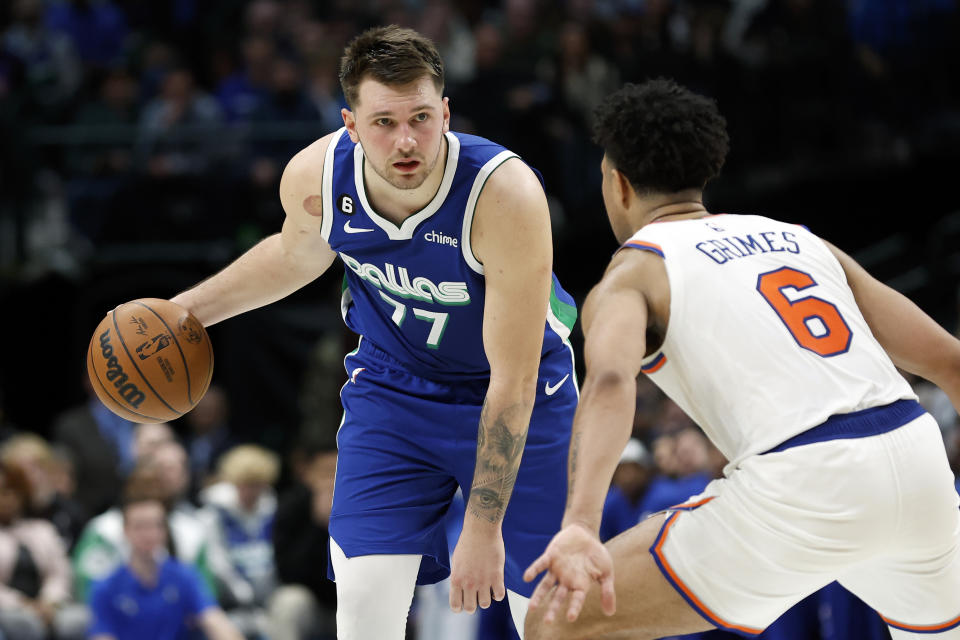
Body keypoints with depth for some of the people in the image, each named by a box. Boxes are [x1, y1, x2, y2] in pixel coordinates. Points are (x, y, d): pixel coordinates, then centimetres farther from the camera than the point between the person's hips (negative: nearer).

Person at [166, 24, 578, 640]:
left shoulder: (506, 194, -35)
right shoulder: (314, 178, -21)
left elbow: (512, 381, -30)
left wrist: (483, 526, -29)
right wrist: (185, 310, 8)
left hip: (522, 396, -3)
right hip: (392, 384, 3)